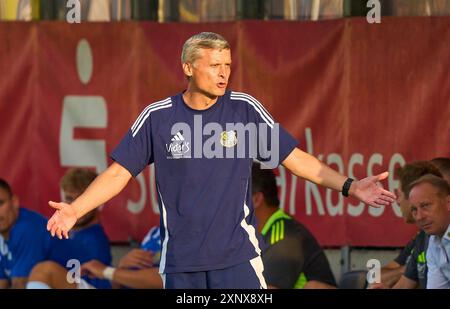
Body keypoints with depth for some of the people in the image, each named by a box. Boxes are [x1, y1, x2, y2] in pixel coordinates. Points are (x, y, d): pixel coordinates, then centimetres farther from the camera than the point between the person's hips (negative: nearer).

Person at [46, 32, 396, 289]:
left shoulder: (245, 109, 0)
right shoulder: (157, 117, 0)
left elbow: (294, 158, 3)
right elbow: (119, 172, 5)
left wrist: (349, 186, -5)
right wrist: (75, 209, -6)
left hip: (237, 254, -1)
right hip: (180, 261, 1)